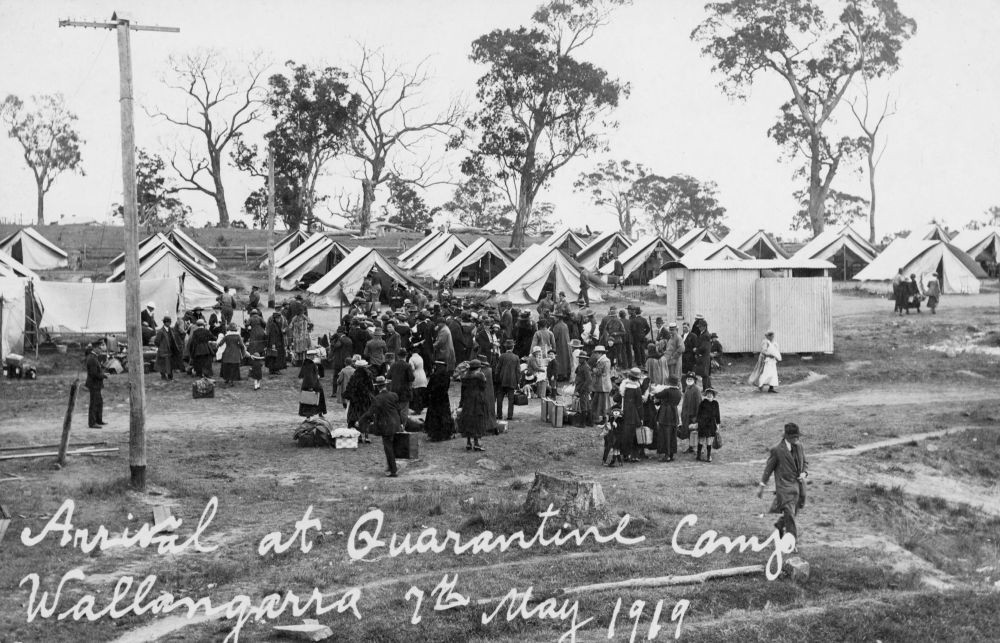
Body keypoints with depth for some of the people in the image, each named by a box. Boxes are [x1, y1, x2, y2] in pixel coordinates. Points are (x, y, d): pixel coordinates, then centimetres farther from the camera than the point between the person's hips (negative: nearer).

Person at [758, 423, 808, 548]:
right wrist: (761, 486, -1)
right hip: (785, 486, -6)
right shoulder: (777, 450, -10)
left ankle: (779, 526, 42)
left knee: (793, 513, 15)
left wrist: (804, 473, -4)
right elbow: (768, 468, -3)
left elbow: (805, 463, 19)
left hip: (798, 485, 6)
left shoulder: (799, 447, 8)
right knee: (789, 514, -11)